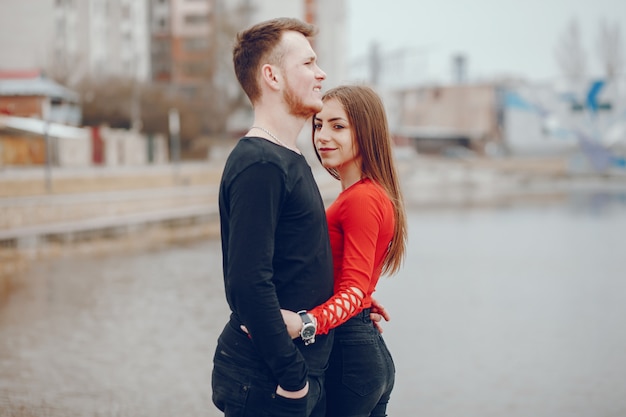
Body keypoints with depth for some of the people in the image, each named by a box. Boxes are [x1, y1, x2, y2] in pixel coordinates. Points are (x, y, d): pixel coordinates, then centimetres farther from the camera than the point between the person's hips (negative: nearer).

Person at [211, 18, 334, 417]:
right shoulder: (259, 165, -18)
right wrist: (292, 378, -21)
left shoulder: (289, 160, 14)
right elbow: (248, 284, -25)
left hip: (304, 369, 9)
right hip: (267, 385, -9)